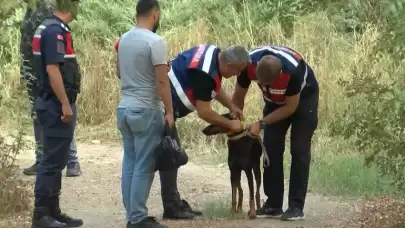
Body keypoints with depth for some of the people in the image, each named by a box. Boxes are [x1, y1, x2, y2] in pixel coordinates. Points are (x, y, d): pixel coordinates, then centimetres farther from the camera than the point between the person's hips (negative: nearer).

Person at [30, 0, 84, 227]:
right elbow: (52, 69, -24)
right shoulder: (55, 31, -18)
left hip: (57, 104, 10)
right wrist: (65, 104, -22)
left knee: (57, 160, 13)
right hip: (57, 106, -10)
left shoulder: (54, 28, 13)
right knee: (53, 160, -7)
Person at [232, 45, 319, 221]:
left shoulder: (293, 70, -42)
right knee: (271, 148, -4)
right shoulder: (249, 64, -31)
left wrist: (261, 124, -27)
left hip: (303, 97, -4)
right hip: (275, 99, 4)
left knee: (299, 150, -13)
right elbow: (238, 98, -13)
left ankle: (296, 207, -12)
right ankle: (273, 205, 2)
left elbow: (291, 107, -27)